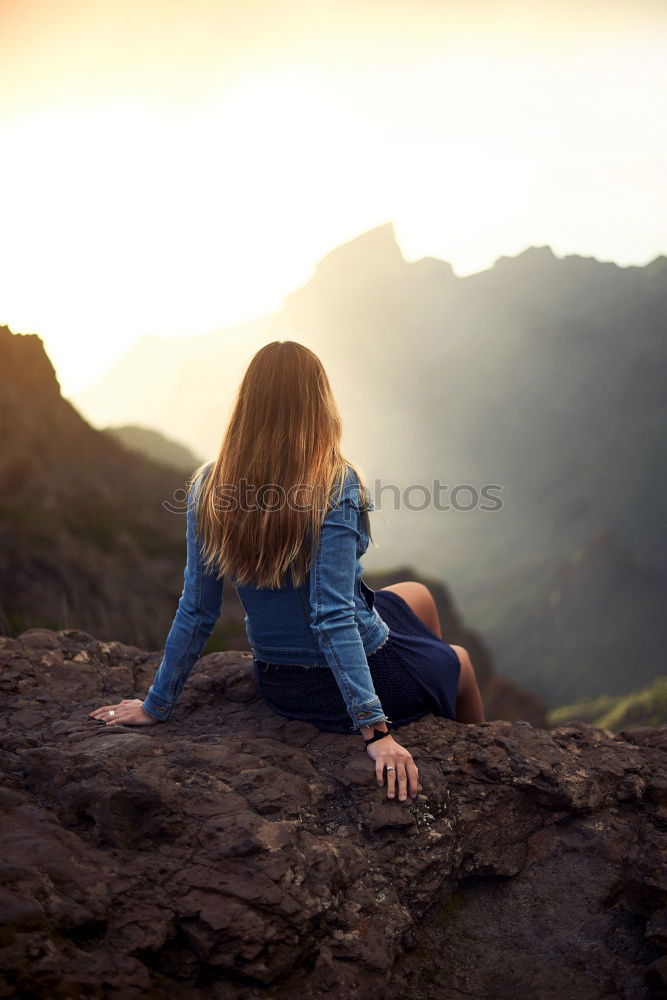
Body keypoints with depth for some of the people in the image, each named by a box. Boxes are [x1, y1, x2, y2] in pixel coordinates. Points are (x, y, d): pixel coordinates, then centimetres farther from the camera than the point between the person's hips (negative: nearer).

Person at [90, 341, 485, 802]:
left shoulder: (212, 487, -12)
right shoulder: (333, 485, -26)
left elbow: (196, 611, -9)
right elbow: (333, 616, -30)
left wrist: (157, 705, 2)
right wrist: (375, 730, -27)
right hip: (358, 679, -6)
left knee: (418, 596, 32)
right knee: (460, 663, 28)